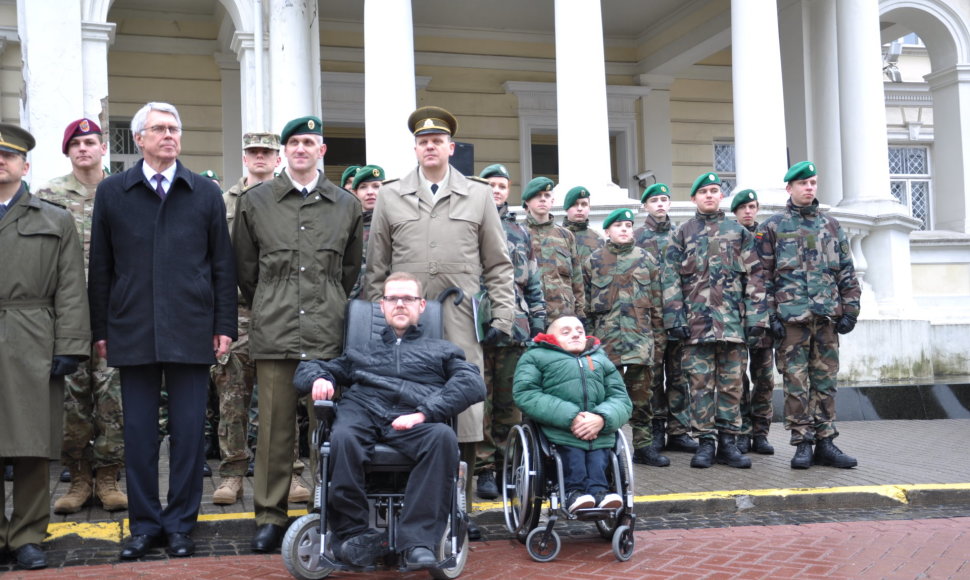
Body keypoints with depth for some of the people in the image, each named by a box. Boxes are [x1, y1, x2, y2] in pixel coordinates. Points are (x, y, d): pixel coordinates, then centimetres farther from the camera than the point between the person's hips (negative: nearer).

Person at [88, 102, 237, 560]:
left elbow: (222, 265, 7)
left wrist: (224, 325, 2)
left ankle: (180, 523, 15)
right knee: (138, 432, 6)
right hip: (132, 332, 1)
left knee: (188, 431, 3)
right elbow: (101, 268, 9)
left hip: (190, 331, 0)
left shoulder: (206, 194, 8)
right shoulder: (111, 193, 9)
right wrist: (100, 329, 5)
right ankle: (144, 523, 18)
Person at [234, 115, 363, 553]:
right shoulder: (255, 202, 8)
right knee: (275, 426, 2)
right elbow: (245, 268, 15)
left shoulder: (346, 205, 10)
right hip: (274, 334, 0)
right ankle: (270, 515, 12)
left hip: (328, 334, 1)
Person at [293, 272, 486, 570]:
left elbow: (473, 383, 8)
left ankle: (418, 540, -34)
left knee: (443, 437, -36)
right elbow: (307, 368, 38)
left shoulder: (441, 350, 28)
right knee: (342, 437, -35)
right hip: (364, 413, 1)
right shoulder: (360, 352, 36)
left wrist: (424, 413, -9)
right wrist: (319, 378, 9)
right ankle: (355, 534, -22)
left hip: (414, 422, -1)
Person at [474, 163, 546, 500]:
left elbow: (533, 282, 19)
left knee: (510, 402, 8)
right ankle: (483, 469, 3)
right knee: (480, 401, -3)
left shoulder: (519, 231, 17)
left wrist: (538, 321, 11)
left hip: (514, 329, 4)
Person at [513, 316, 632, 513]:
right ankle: (574, 490, -37)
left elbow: (621, 399, 16)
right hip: (558, 429, -3)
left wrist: (602, 419, -9)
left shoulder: (602, 361, 31)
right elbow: (525, 394, -1)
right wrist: (569, 417, -13)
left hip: (599, 433, 3)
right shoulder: (536, 356, 18)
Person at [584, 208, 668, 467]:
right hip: (606, 336, -1)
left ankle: (644, 446, 10)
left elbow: (657, 302, 11)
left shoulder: (647, 260, 11)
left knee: (641, 393, 2)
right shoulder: (593, 261, 8)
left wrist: (659, 337, 6)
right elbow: (585, 302, 8)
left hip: (641, 337, 1)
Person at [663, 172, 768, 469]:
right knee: (700, 383, -1)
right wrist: (675, 318, -6)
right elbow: (671, 279, 4)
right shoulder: (682, 234, 10)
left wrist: (756, 316, -1)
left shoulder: (738, 232, 12)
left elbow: (754, 276, 8)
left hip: (733, 319, 1)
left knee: (731, 383, 3)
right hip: (696, 320, -1)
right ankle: (705, 442, 5)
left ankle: (728, 442, 10)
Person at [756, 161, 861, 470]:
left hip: (827, 316, 3)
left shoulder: (831, 225, 14)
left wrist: (850, 310, 5)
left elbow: (847, 272, 14)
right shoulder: (772, 227, 4)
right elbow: (764, 276, 0)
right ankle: (802, 444, 5)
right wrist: (770, 315, -7)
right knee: (796, 382, -2)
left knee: (826, 381, 6)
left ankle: (825, 442, 12)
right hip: (791, 317, -3)